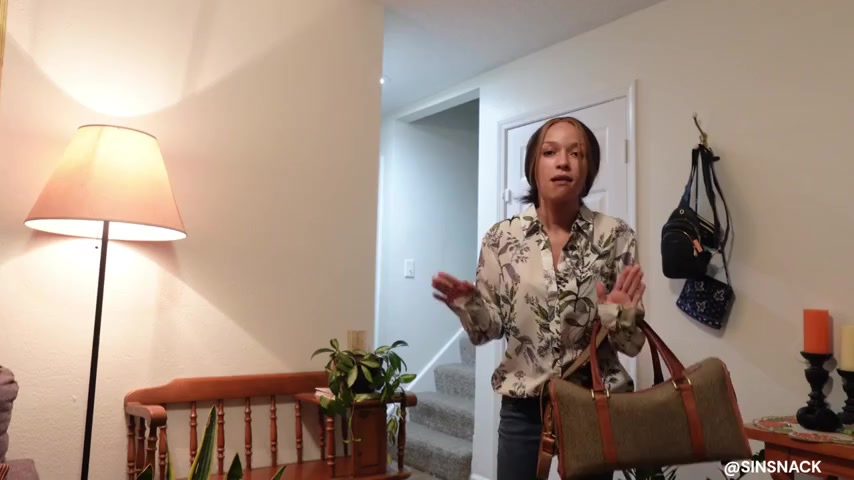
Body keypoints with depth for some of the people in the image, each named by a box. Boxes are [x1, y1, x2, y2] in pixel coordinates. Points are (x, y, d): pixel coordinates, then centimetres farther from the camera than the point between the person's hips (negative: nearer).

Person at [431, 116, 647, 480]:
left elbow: (632, 343, -4)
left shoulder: (615, 235, -8)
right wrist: (467, 305, -21)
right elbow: (489, 329, -1)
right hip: (522, 407, 0)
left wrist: (618, 315, -25)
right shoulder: (501, 238, -6)